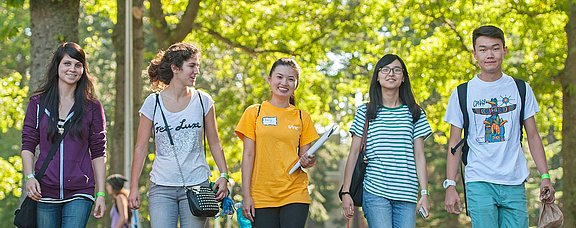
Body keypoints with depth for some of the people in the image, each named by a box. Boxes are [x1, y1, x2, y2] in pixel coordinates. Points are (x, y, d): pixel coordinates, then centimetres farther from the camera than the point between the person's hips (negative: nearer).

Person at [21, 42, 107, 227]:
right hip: (44, 191, 2)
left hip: (79, 194, -2)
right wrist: (30, 177, -8)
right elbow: (28, 145, 8)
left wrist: (100, 193, 1)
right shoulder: (38, 102, 8)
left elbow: (98, 153, 6)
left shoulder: (92, 107, 5)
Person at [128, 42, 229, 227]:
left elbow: (214, 144, 10)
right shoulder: (153, 103, 0)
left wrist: (223, 175, -1)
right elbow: (141, 148, 3)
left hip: (196, 185, 1)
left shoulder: (203, 101, 4)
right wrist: (134, 187, 0)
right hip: (161, 187, -1)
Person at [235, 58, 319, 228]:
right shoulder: (254, 113, 6)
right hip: (262, 197, -1)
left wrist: (308, 162, -11)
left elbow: (304, 158, 13)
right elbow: (248, 156, 3)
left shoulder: (302, 117, 10)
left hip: (295, 194, 1)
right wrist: (246, 196, -4)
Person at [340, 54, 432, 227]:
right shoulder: (366, 112, 7)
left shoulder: (415, 114, 11)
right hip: (375, 192, -2)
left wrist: (424, 193, 1)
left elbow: (419, 156, 9)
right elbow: (354, 153, 6)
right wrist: (346, 192, 1)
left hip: (406, 194, 2)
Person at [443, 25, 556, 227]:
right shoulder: (462, 94, 5)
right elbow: (454, 144, 6)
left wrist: (545, 176, 3)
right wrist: (450, 186, -2)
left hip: (514, 183, 2)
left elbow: (533, 137, 12)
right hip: (479, 183, -2)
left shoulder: (521, 89, 9)